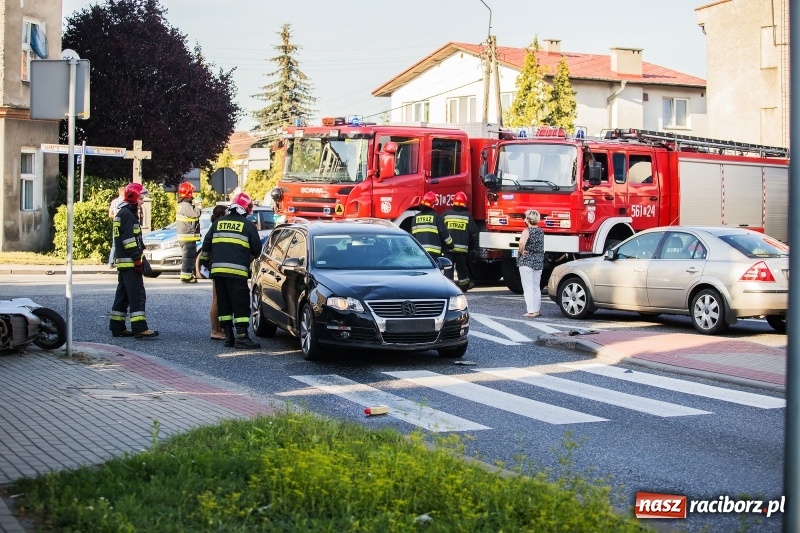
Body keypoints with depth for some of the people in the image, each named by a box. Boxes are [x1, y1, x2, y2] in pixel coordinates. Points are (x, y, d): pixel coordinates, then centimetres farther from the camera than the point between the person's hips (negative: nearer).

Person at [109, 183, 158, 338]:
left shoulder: (123, 213, 21)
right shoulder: (127, 214, -12)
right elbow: (129, 239, -20)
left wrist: (138, 257, 25)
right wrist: (137, 259, -21)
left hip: (123, 262, 11)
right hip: (129, 261, -11)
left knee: (123, 295, 13)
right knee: (137, 295, -12)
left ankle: (117, 327, 17)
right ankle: (140, 328, -15)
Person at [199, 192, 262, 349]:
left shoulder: (218, 223, 14)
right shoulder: (248, 225, 2)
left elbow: (206, 245, 15)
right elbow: (257, 249, 5)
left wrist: (205, 260, 30)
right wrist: (248, 259, 25)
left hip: (217, 270, 5)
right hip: (237, 271, -5)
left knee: (223, 304, 11)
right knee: (241, 304, -4)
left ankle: (228, 336, 12)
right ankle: (241, 337, -10)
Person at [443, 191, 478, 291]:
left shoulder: (446, 214, -1)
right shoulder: (467, 215, 0)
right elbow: (474, 232, 1)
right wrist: (468, 240, 20)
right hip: (462, 246, 1)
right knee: (461, 266, 16)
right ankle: (464, 285, 29)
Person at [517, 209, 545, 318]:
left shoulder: (527, 231, -13)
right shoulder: (541, 231, 9)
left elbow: (522, 243, -32)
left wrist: (521, 251, -16)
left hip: (526, 262, -7)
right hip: (539, 262, 7)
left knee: (528, 288, -4)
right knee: (536, 287, 15)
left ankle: (531, 311, -7)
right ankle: (537, 309, 20)